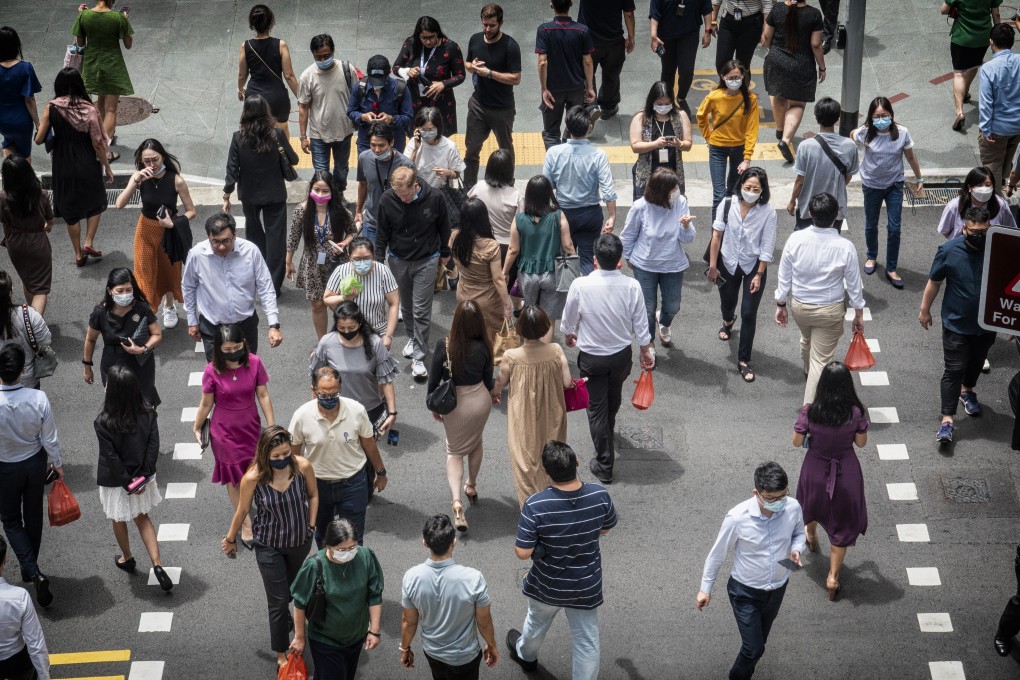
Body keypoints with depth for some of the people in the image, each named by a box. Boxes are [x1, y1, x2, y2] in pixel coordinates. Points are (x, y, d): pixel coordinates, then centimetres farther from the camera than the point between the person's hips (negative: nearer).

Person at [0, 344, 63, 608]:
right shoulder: (38, 399, -24)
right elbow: (50, 438, -12)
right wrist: (57, 464, 6)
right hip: (35, 464, 2)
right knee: (33, 516, 22)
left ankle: (34, 573, -1)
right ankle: (30, 569, 41)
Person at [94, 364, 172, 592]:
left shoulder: (103, 423, -27)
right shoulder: (147, 415, -16)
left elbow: (111, 457, -22)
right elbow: (153, 447, -14)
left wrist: (127, 483, -13)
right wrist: (143, 476, -9)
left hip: (115, 481, -3)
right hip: (142, 477, 3)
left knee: (118, 520, 24)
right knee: (142, 518, 22)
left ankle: (127, 558, 47)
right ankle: (157, 565, 10)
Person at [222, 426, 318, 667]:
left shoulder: (303, 467, -24)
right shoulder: (253, 478, -28)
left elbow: (313, 495, -2)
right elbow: (242, 511, -10)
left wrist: (311, 525, -1)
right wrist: (230, 539, 4)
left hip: (300, 541, 3)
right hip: (269, 546, -3)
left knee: (291, 589, 27)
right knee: (278, 600, 4)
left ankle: (283, 617, 59)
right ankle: (281, 653, 24)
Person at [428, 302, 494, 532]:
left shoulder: (444, 346, -23)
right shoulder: (484, 347, -18)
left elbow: (434, 380, -12)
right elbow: (488, 381, -4)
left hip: (454, 403, -1)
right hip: (480, 400, 2)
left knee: (455, 452, 15)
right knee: (476, 443, 29)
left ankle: (457, 501, -4)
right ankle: (471, 487, 49)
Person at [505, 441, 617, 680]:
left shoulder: (536, 506, -30)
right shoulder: (599, 495, -21)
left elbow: (523, 553, -25)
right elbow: (606, 528, -1)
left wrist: (543, 541, -4)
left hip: (547, 586, 0)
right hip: (586, 586, 0)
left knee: (537, 623, 31)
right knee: (587, 641, 17)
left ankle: (525, 655, 59)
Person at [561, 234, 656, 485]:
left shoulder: (580, 285, -25)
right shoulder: (632, 287, -21)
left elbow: (568, 320, -8)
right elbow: (640, 324, -9)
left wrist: (569, 334, 16)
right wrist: (646, 350, 10)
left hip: (591, 357, -3)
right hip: (621, 354, 3)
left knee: (596, 408, 8)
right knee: (613, 399, 29)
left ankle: (605, 466, 11)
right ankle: (608, 433, 57)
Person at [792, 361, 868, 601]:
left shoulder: (810, 411, -23)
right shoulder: (856, 412, -22)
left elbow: (797, 441, -12)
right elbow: (861, 442, -8)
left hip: (816, 471, 1)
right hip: (845, 473, -1)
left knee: (813, 502, 35)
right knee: (842, 526, 16)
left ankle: (810, 536, 65)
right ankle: (833, 577, 17)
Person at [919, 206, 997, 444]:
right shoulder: (949, 251, -17)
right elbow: (934, 282, -3)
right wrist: (925, 310, 4)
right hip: (956, 324, -3)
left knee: (976, 362, 25)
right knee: (954, 370, -5)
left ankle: (967, 391, 52)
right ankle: (947, 419, -2)